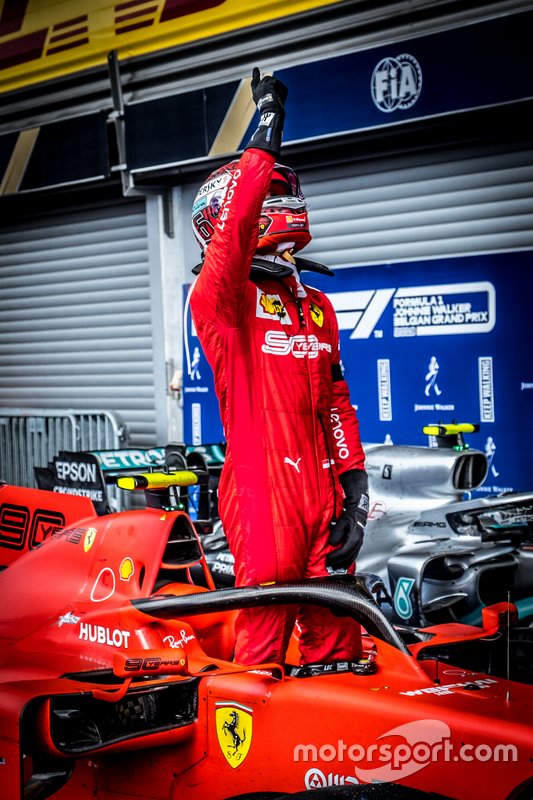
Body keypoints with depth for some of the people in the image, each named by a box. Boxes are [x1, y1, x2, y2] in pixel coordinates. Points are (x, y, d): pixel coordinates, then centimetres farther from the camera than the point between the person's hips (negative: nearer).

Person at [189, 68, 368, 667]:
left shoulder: (316, 307, 17)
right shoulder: (219, 297, -4)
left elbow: (335, 402, 17)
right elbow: (233, 226, -24)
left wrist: (353, 489, 9)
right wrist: (265, 138, -22)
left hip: (321, 493, 6)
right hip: (261, 492, -6)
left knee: (338, 647, 11)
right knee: (262, 650, -1)